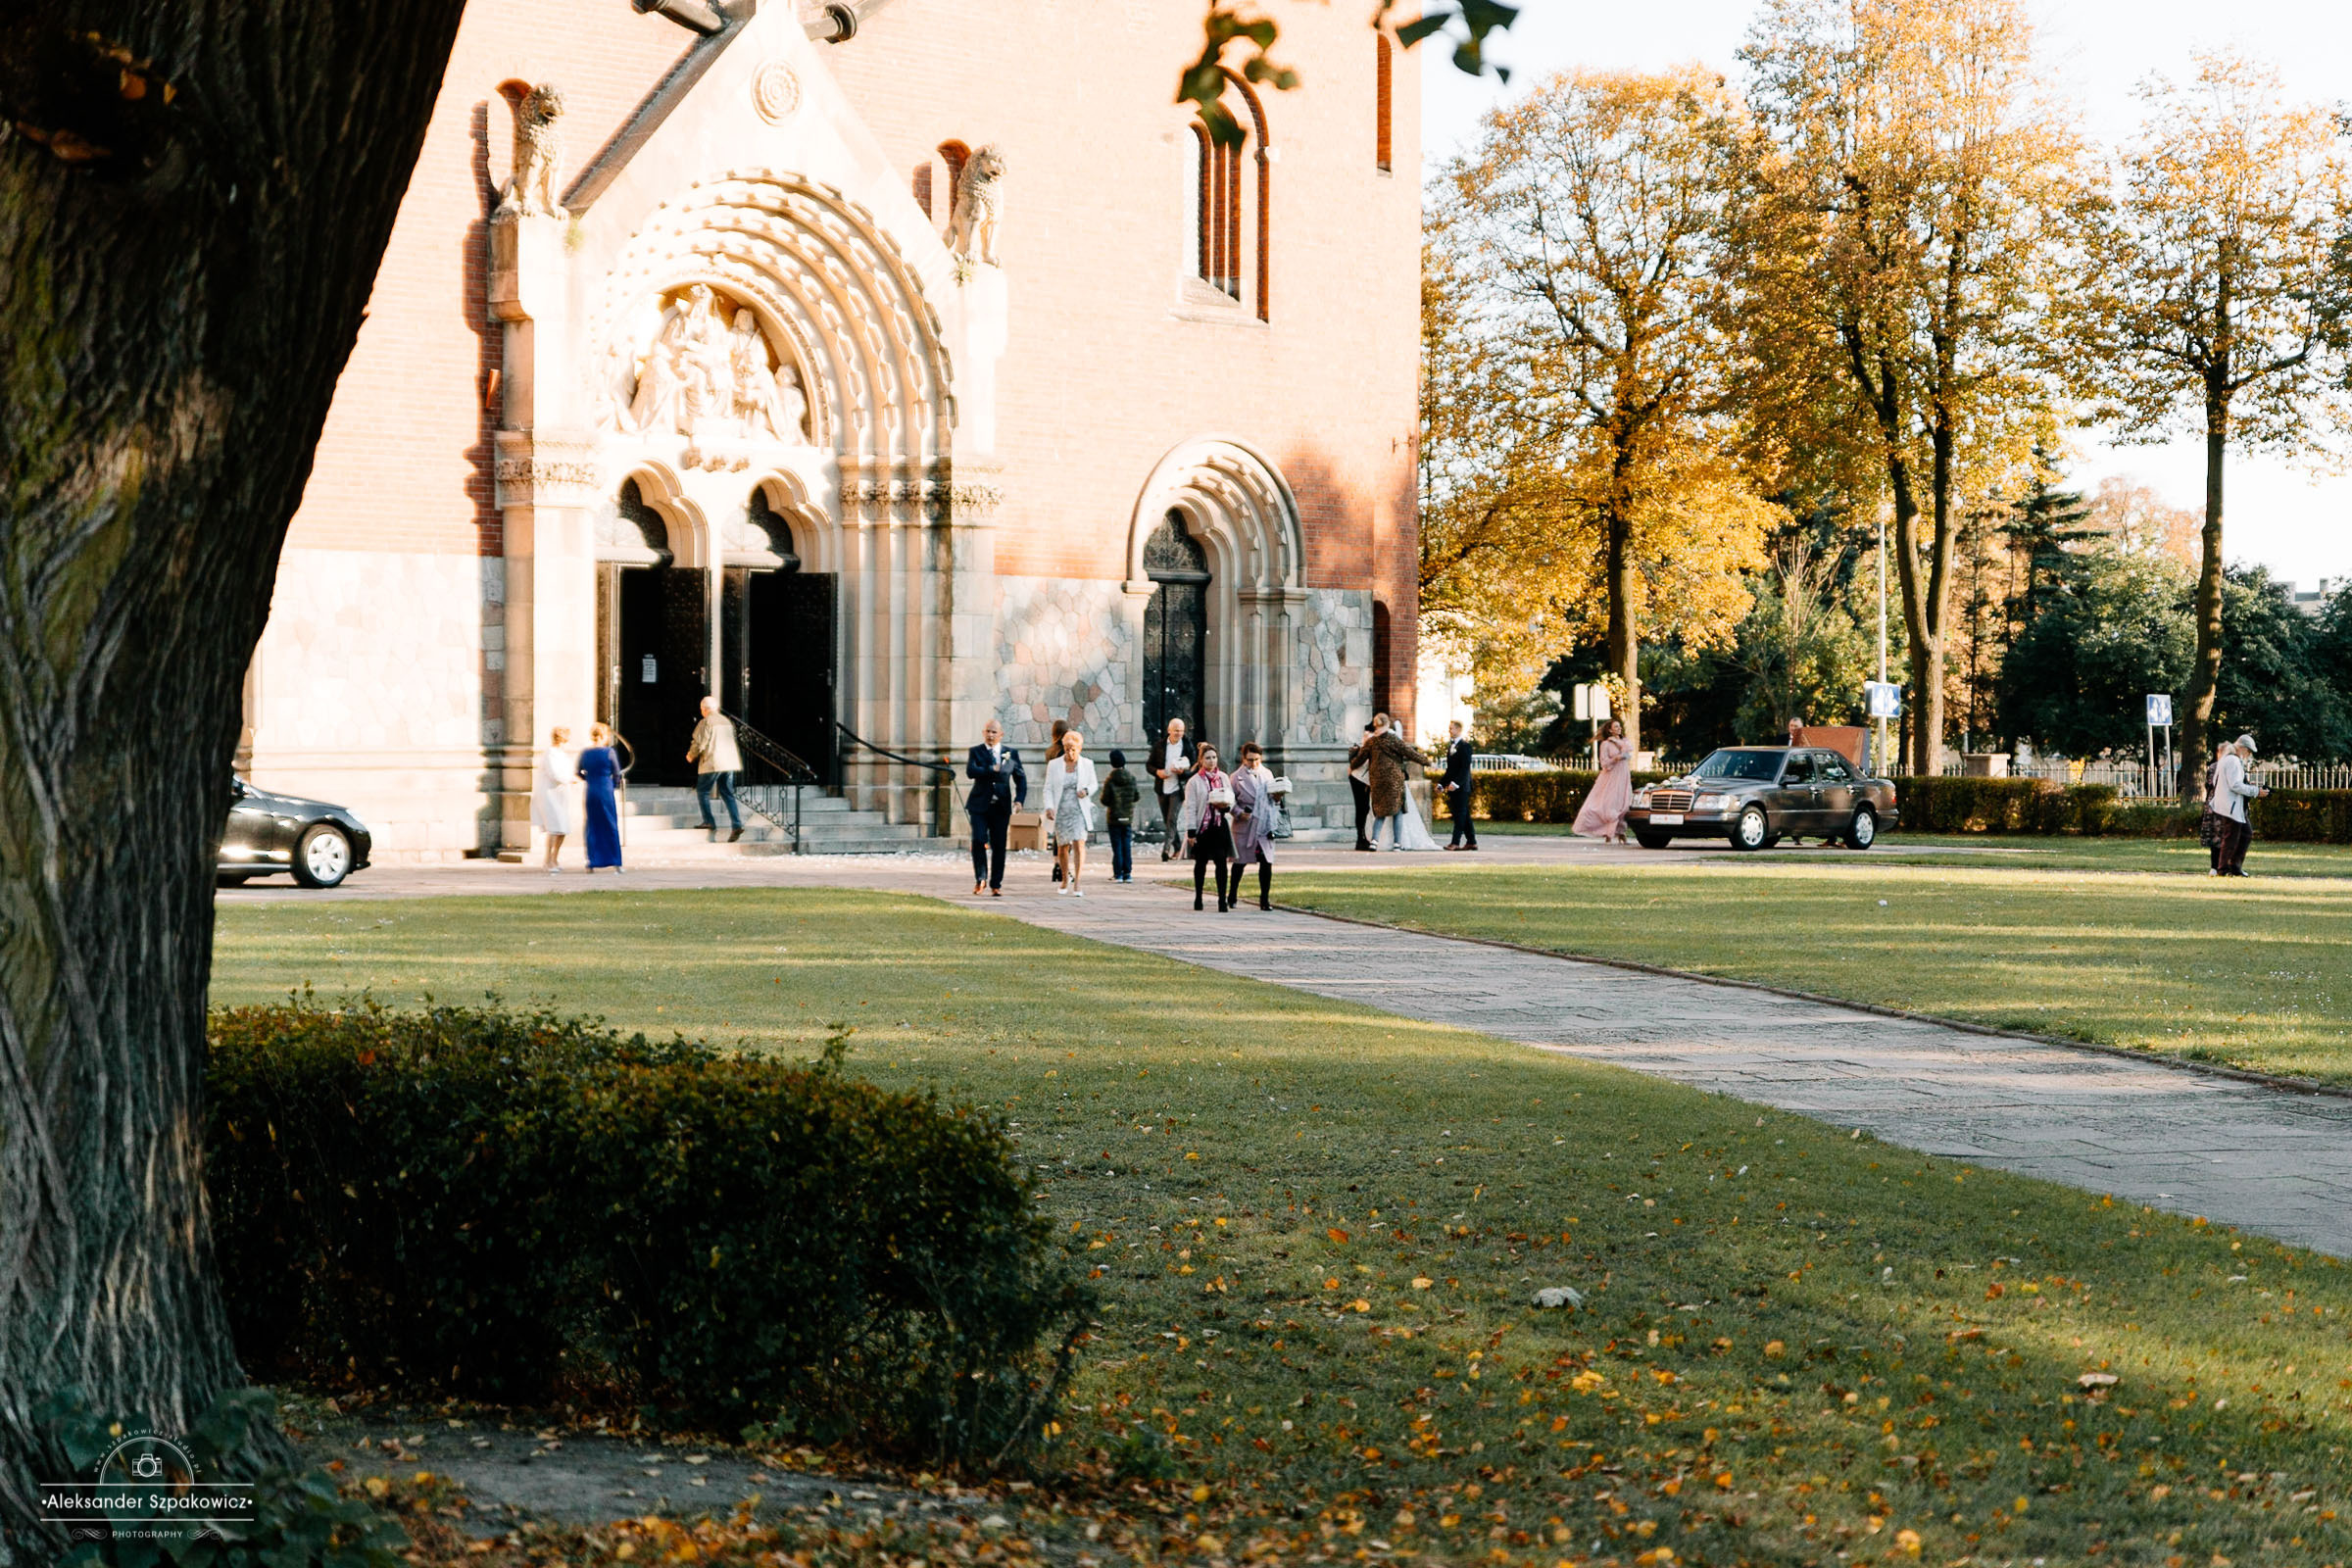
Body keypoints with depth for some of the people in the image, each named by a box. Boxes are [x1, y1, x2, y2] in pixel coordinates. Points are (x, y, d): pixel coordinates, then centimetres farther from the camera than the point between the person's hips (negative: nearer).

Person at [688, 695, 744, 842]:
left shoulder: (706, 722, -8)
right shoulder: (727, 721, 14)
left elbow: (699, 743, -10)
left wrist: (691, 755, 9)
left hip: (712, 763, -7)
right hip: (729, 762, 7)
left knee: (702, 791, 7)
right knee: (728, 794, 8)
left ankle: (709, 822, -1)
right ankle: (736, 825, -4)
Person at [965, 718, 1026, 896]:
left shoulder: (1011, 753, 8)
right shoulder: (976, 752, 4)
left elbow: (1021, 779, 10)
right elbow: (970, 772, -14)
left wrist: (1019, 799, -4)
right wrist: (993, 770, -16)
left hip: (1001, 807, 1)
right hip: (979, 805, -1)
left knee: (999, 846, 2)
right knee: (978, 840, -15)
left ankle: (996, 885, 11)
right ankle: (980, 878, 3)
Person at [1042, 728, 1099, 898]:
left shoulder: (1087, 764, 2)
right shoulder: (1054, 765, 1)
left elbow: (1093, 784, 13)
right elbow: (1048, 789, 3)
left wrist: (1086, 791, -10)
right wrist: (1049, 806, -12)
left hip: (1079, 810, -1)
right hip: (1061, 811, 1)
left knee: (1079, 844, -15)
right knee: (1063, 847, 8)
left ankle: (1076, 885, -16)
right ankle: (1065, 879, 34)